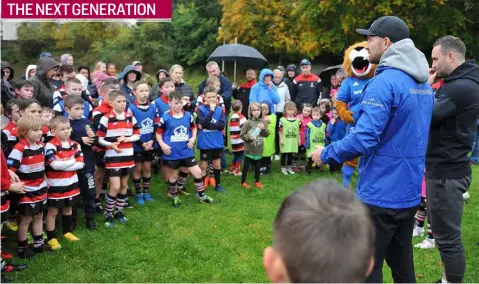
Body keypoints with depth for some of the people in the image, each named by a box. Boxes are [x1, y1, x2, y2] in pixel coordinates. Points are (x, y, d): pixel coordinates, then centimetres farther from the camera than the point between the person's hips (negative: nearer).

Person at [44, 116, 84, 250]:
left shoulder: (75, 145, 2)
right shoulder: (50, 146, -16)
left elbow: (80, 164, -5)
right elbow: (55, 164, -27)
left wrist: (63, 165, -16)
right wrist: (71, 161, -14)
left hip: (71, 183, 6)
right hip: (55, 185, -6)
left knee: (68, 208, 20)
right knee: (53, 211, 5)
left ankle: (67, 231, 37)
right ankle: (51, 238, 15)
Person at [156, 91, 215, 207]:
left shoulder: (188, 115, 0)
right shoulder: (165, 118, -11)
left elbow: (194, 127, 16)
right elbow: (158, 133, -3)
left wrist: (193, 138, 0)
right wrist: (162, 145, -16)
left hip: (187, 151, 3)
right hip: (172, 153, -3)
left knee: (197, 172, 2)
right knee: (173, 176, 12)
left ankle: (202, 196, 17)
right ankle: (174, 197, 33)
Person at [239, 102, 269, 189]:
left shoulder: (262, 122, 0)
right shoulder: (248, 122, -13)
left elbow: (267, 134, 5)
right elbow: (242, 134, -10)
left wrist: (264, 129, -14)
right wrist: (249, 137, -22)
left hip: (259, 150, 4)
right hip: (249, 150, -4)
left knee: (257, 166, 16)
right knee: (246, 166, 9)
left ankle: (257, 181, 31)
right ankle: (243, 182, 23)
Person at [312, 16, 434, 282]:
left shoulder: (384, 82, -19)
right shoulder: (424, 84, 10)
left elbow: (364, 138, -25)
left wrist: (326, 154, -10)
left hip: (380, 194, -8)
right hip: (410, 192, 9)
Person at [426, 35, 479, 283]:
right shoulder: (458, 83, 13)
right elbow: (437, 114, 14)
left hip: (447, 172, -11)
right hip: (444, 168, 11)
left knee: (448, 236, -1)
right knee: (445, 232, 21)